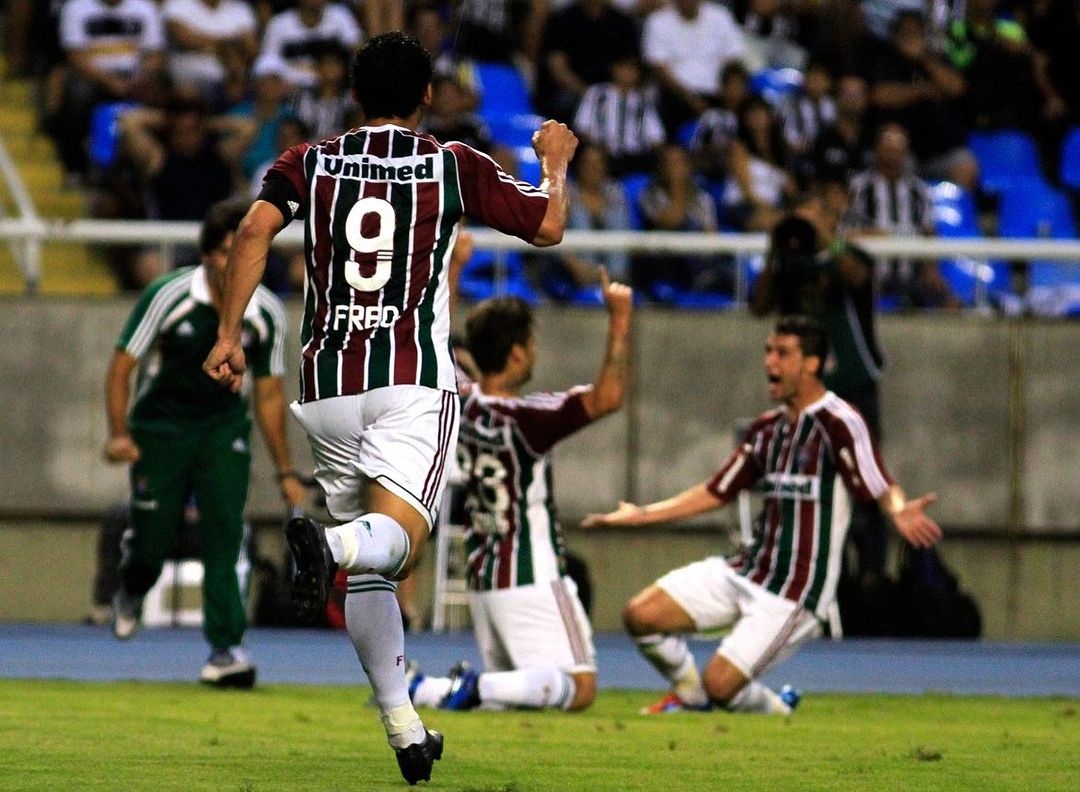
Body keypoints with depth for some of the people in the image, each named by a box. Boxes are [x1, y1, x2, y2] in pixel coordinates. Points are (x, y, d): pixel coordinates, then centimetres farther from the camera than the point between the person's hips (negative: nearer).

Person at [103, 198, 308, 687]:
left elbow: (268, 395, 3)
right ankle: (131, 592, 38)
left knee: (224, 532, -16)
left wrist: (286, 473, 4)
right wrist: (119, 434, -26)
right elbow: (121, 366, -13)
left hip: (224, 430, 2)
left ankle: (225, 650, -16)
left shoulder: (267, 314, -8)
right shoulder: (168, 296, -18)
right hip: (161, 424, -2)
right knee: (153, 540, 0)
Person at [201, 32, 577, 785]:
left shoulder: (309, 164, 8)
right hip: (414, 383, -3)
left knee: (368, 569, 15)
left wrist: (229, 335, -8)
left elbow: (255, 228, -9)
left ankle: (404, 728, 16)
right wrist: (555, 159, 33)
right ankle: (327, 545, -51)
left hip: (328, 385, 3)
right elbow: (548, 226, 13)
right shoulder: (456, 167, 5)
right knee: (395, 540, -16)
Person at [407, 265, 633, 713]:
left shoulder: (460, 402, 3)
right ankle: (475, 690, -29)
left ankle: (421, 690, -8)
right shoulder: (522, 417, -18)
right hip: (530, 580, -8)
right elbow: (607, 397, -26)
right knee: (578, 689, -9)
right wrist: (620, 319, -21)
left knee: (506, 690, 16)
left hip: (481, 579, 8)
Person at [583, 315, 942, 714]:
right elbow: (715, 493, 21)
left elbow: (882, 490, -21)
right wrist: (642, 514, 17)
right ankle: (689, 693, 22)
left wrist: (899, 513, -45)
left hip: (794, 592, -7)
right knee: (641, 615, -5)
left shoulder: (839, 424, -13)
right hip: (746, 572, 7)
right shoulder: (767, 428, 12)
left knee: (720, 685, -15)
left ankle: (776, 708, 19)